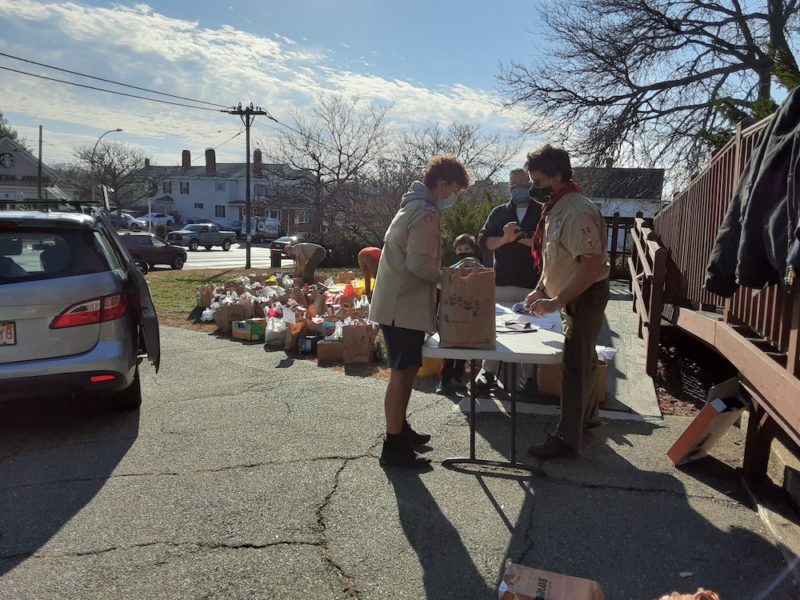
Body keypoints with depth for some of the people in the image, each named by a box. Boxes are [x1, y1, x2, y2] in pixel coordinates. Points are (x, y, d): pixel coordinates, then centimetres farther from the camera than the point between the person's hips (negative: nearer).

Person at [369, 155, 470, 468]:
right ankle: (393, 447, 2)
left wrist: (445, 274, 15)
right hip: (404, 306, -10)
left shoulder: (414, 206, 17)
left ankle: (400, 429, 32)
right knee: (401, 374, -5)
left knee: (406, 371, 19)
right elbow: (418, 264, -22)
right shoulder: (425, 213, -16)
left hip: (399, 302, 10)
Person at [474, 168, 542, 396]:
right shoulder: (499, 212, 11)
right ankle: (488, 373, 12)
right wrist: (504, 239, -14)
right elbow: (483, 240, 3)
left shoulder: (543, 213, 6)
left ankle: (530, 377, 13)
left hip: (533, 284, -1)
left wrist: (535, 243, -16)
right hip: (501, 282, 2)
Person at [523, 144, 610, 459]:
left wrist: (557, 301, -29)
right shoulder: (556, 207, 6)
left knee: (575, 364, -5)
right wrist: (540, 290, 9)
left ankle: (567, 438, 4)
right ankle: (589, 414, 40)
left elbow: (593, 265, -30)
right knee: (583, 358, 22)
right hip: (572, 294, 10)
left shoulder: (578, 212, -25)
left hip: (587, 295, -9)